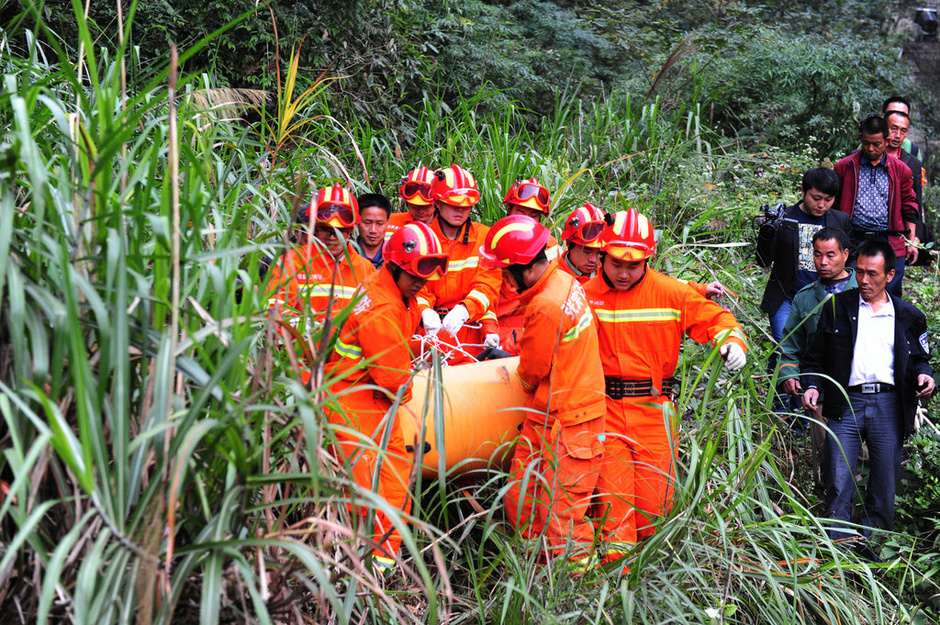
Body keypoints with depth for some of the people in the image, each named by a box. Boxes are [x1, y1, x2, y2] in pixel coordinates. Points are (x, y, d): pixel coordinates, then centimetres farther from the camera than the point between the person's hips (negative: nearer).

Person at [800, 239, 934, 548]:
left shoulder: (908, 316, 14)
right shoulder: (837, 307, 12)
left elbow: (918, 358, 21)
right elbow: (816, 356, 13)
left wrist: (923, 374, -1)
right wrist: (812, 386, -2)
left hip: (888, 406, 1)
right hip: (846, 403, -1)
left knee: (884, 488, 2)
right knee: (838, 487, -6)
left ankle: (869, 544, 14)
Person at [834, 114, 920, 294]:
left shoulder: (900, 170, 8)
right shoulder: (844, 167, 6)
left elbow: (909, 207, 15)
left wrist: (911, 242, 10)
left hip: (890, 244, 0)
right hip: (853, 242, 0)